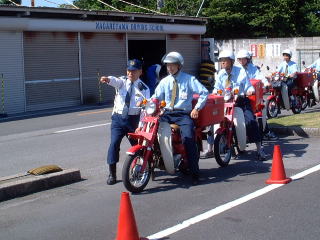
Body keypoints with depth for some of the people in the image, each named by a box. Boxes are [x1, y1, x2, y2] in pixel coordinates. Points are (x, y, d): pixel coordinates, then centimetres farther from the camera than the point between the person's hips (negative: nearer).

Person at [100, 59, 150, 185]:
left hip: (133, 119, 0)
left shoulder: (144, 88, 2)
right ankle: (112, 174, -5)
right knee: (114, 144, -11)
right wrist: (108, 79, -45)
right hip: (118, 118, 0)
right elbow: (116, 81, -20)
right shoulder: (122, 81, 5)